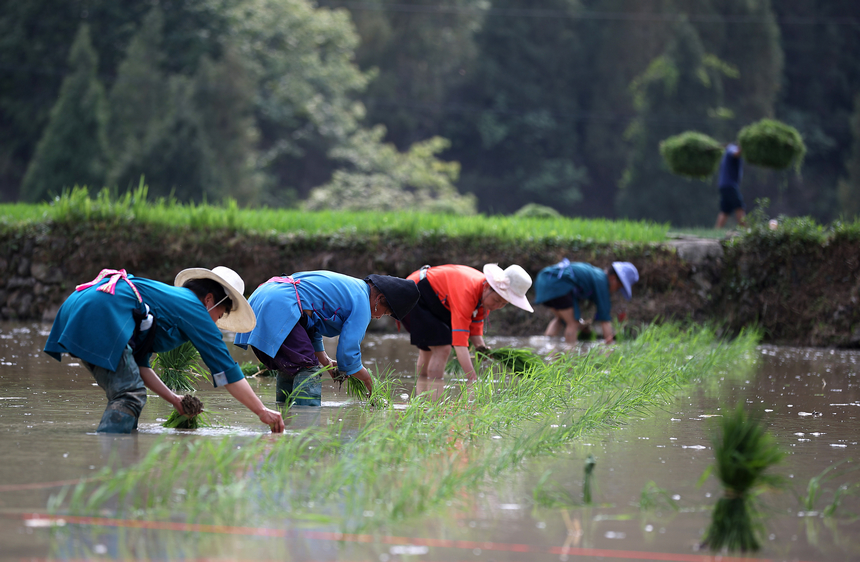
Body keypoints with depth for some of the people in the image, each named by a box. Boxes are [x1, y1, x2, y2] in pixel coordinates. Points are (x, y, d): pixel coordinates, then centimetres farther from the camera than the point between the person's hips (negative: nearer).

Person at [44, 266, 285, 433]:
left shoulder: (167, 298, 32)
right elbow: (225, 367, 4)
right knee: (131, 394, -11)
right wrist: (261, 411, 8)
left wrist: (174, 399, 28)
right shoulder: (193, 309, 7)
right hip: (99, 315, -10)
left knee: (124, 391, 15)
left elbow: (138, 363, 31)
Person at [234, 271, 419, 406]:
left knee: (290, 367, 22)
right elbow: (348, 354, -7)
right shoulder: (361, 303, -4)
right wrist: (368, 380, 10)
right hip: (279, 309, -11)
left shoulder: (348, 285, 27)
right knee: (308, 369, -10)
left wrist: (327, 363, 28)